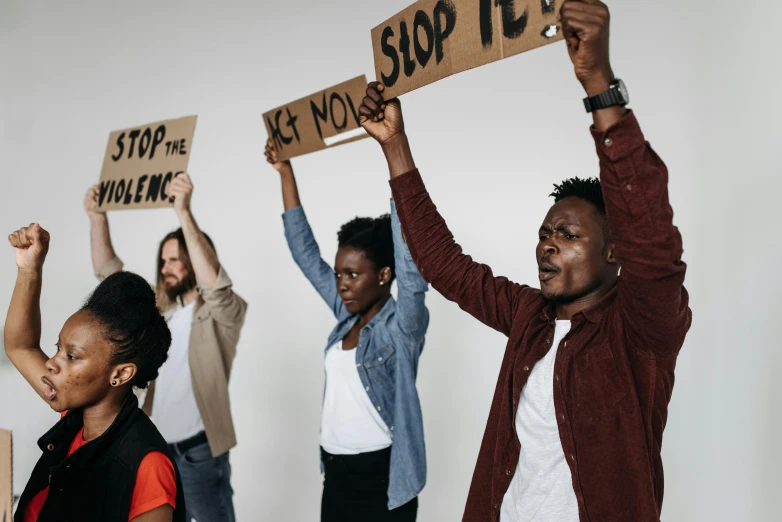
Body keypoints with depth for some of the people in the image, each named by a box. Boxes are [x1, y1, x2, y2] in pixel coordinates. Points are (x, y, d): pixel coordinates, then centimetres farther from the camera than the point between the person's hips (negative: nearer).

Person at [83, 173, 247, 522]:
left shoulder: (223, 312, -12)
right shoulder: (160, 310, 7)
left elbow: (213, 280, -34)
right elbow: (109, 272, 9)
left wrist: (184, 212, -41)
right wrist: (97, 217, -4)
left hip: (199, 453, -6)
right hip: (156, 450, 6)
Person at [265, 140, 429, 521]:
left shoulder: (402, 325, -12)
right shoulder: (348, 317, 5)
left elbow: (410, 260, -27)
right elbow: (305, 253, 8)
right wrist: (285, 172, 5)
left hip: (381, 479, -6)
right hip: (336, 475, 6)